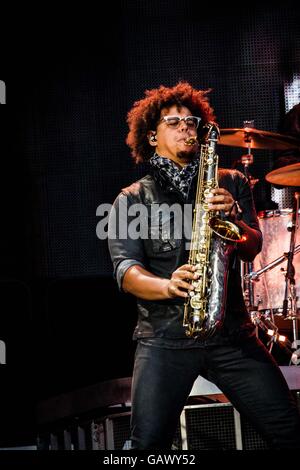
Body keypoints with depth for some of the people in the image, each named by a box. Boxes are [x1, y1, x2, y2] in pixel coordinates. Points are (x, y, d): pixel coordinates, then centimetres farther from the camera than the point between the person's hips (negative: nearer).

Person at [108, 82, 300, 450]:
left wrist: (233, 217, -18)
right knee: (149, 442, -15)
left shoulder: (230, 183, 15)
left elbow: (252, 248, 4)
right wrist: (168, 286, -25)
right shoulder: (132, 199, 8)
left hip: (231, 333, 2)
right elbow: (126, 270, -4)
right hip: (164, 337, -2)